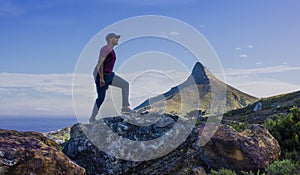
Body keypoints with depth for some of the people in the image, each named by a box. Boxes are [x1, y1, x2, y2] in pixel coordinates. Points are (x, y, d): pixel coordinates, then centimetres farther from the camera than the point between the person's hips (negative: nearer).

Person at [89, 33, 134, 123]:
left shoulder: (111, 50, 14)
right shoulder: (106, 49, -16)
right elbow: (100, 63, -25)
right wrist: (101, 78, -27)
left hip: (109, 75, 10)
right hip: (102, 75, -10)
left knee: (125, 84, 2)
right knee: (101, 98, -4)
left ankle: (125, 107, -2)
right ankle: (92, 118, 9)